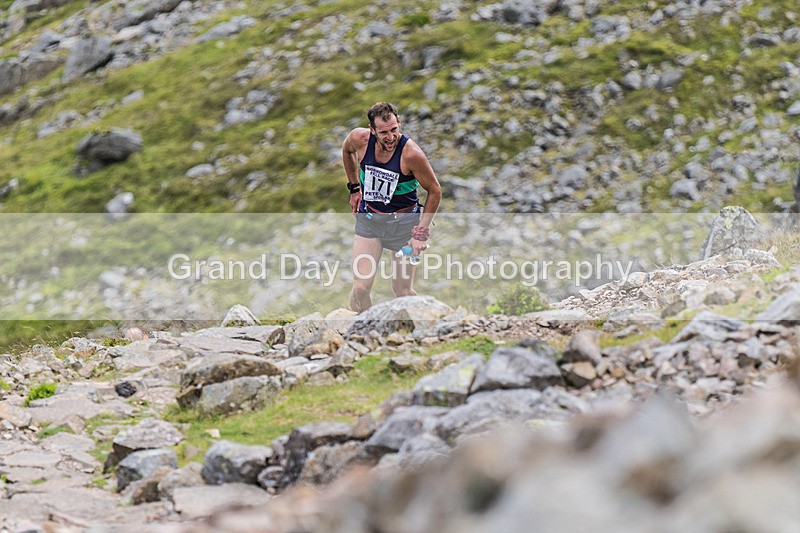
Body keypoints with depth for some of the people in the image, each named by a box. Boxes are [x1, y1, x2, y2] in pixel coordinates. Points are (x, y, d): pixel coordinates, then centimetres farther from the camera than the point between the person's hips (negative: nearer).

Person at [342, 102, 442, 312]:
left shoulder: (411, 153, -25)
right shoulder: (359, 139, -15)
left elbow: (434, 191, -11)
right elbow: (347, 151, 14)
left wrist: (421, 232, -14)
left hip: (403, 221, -3)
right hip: (368, 219, 3)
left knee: (403, 291, 4)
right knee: (361, 288, -6)